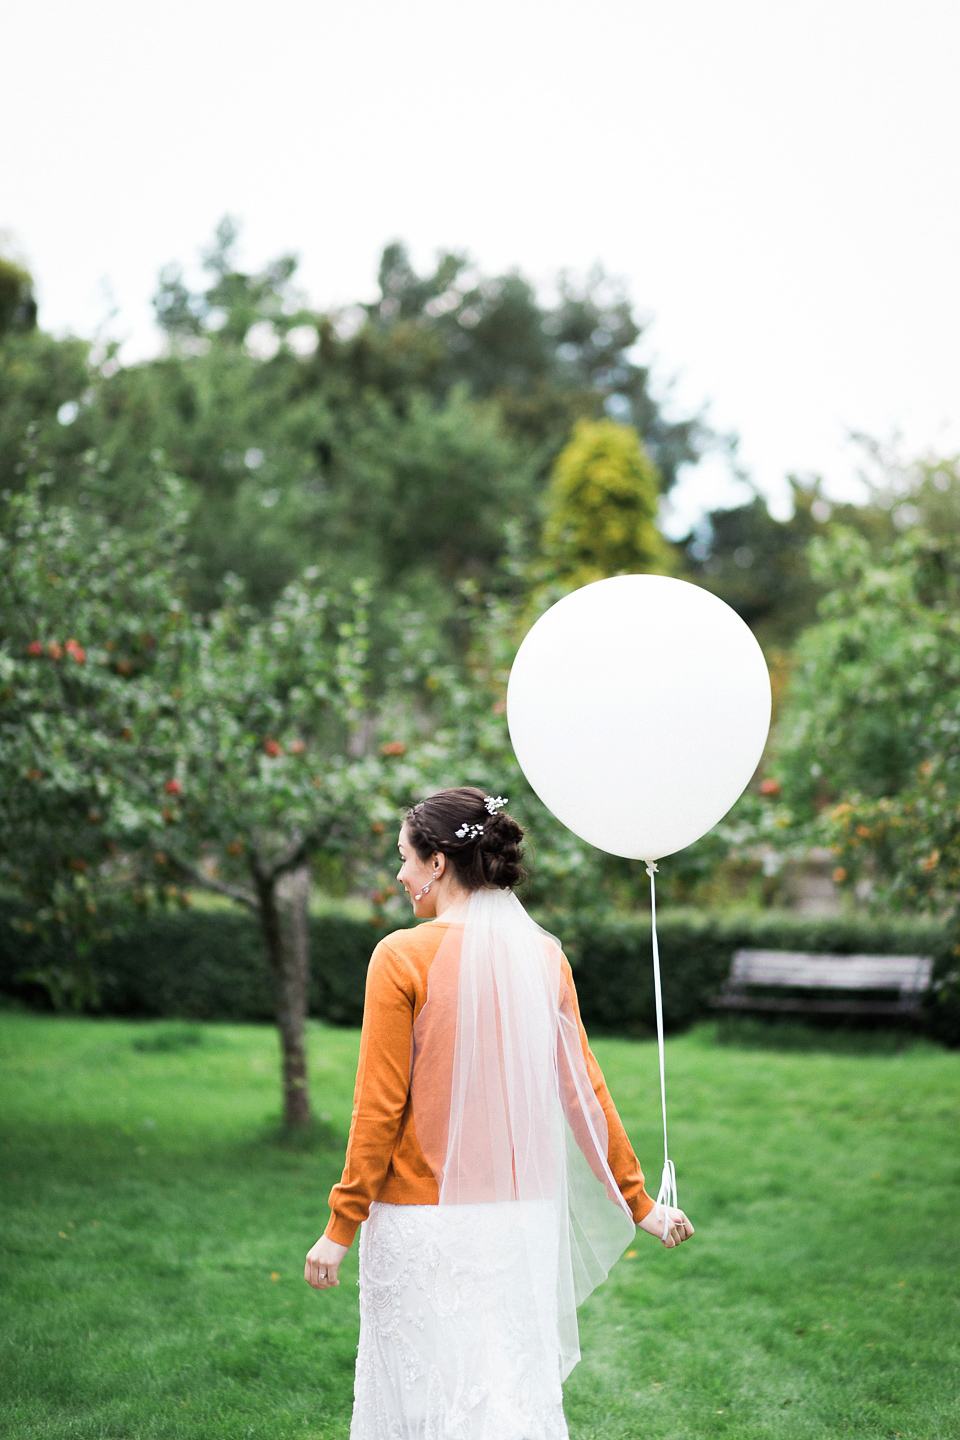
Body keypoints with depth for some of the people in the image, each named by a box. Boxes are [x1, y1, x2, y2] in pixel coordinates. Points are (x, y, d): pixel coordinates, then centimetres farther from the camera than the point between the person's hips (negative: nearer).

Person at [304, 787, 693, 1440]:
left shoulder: (403, 958, -11)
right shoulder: (544, 956, 2)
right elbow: (586, 1090, 5)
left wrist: (341, 1228, -4)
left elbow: (380, 1108, -11)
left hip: (424, 1218, -4)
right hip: (522, 1214, 5)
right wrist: (639, 1202, 14)